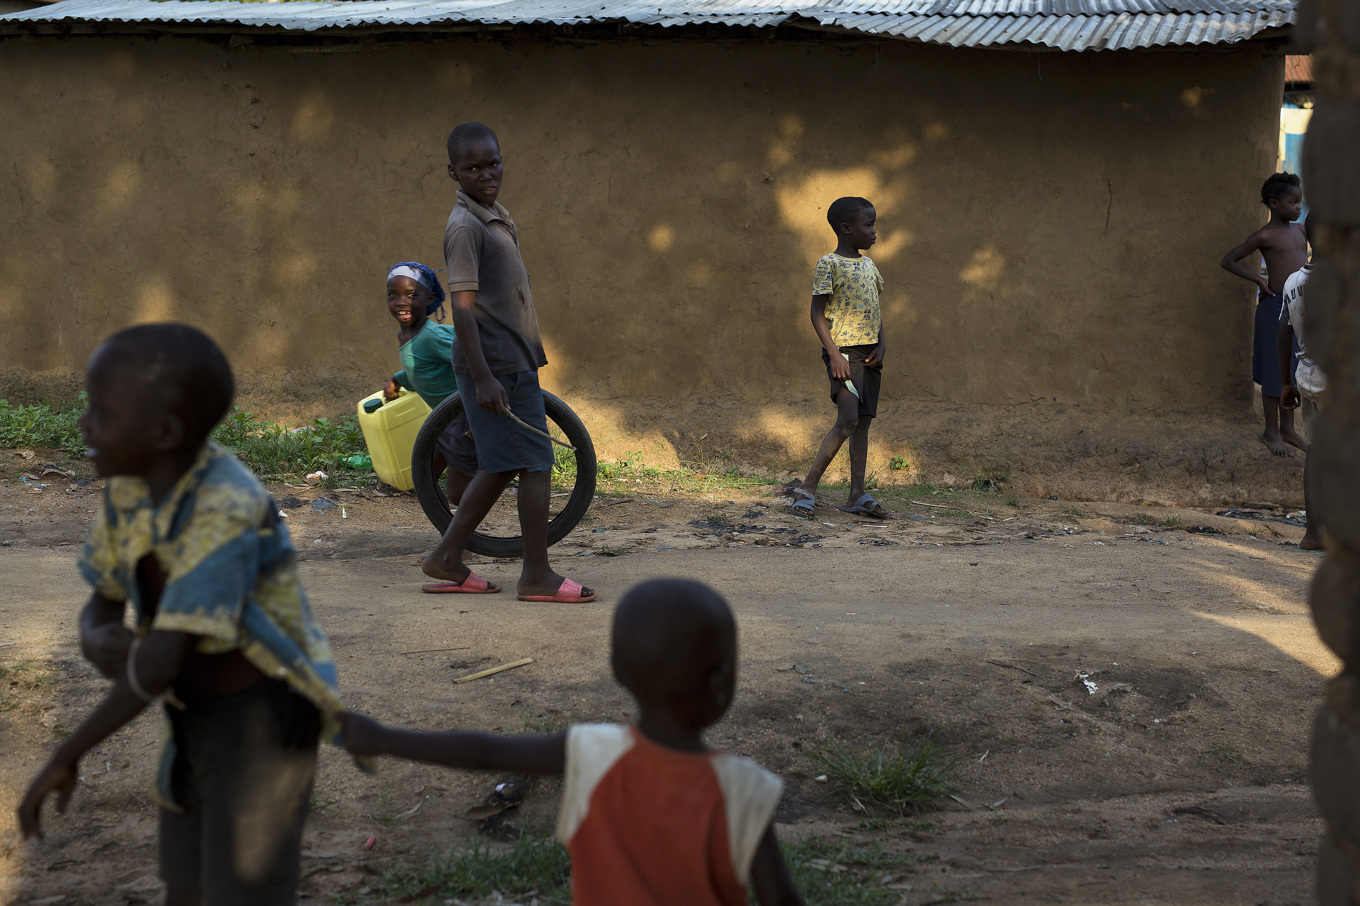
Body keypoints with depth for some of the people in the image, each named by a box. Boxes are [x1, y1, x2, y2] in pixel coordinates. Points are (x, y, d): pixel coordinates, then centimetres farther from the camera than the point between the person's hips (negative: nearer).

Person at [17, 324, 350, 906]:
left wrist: (65, 757, -21)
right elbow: (100, 610, 6)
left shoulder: (226, 512, -30)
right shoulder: (130, 487, -3)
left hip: (264, 725, -8)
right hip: (198, 720, 8)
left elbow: (161, 662, -32)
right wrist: (100, 643, -19)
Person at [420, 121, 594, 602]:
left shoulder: (496, 217, 16)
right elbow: (463, 306, -20)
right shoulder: (465, 227, -15)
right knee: (536, 463, -6)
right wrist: (483, 377, -25)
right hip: (495, 366, -10)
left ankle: (447, 559, 20)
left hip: (513, 363, 10)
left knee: (501, 466, 14)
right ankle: (537, 575, 2)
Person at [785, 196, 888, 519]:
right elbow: (817, 313, -10)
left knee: (863, 422, 5)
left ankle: (857, 494, 7)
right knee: (848, 419, -17)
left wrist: (880, 346, 4)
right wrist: (834, 354, -17)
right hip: (844, 350, -7)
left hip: (869, 354, 7)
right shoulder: (829, 264, -7)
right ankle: (807, 486, -12)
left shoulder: (868, 265, 15)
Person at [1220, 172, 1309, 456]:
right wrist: (1258, 279, -14)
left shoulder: (1298, 231, 11)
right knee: (1275, 371, 1)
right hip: (1277, 308, -7)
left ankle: (1287, 428, 24)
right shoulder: (1265, 236, -10)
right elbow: (1228, 261, -6)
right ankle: (1271, 431, 13)